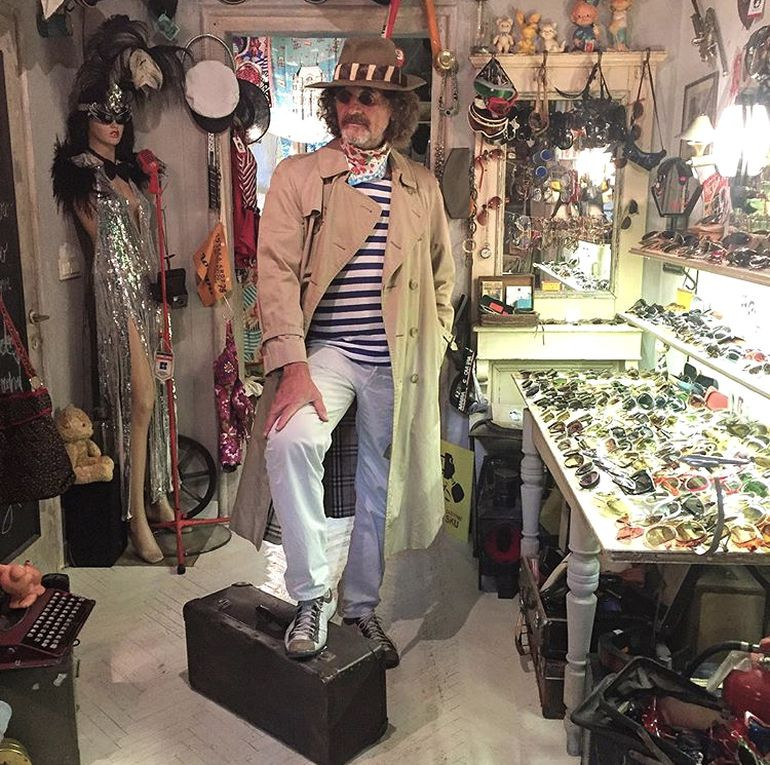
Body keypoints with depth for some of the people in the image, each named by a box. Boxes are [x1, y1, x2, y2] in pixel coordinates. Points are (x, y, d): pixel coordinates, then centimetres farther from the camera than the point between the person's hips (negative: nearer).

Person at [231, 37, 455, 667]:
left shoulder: (423, 187, 10)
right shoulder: (298, 177, 1)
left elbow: (442, 278, 18)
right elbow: (277, 272, -9)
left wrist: (431, 356, 8)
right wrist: (294, 367, -21)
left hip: (398, 361, 3)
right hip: (326, 350, -2)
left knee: (381, 486, 10)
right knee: (291, 441, -29)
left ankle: (361, 605, 32)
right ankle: (313, 597, -11)